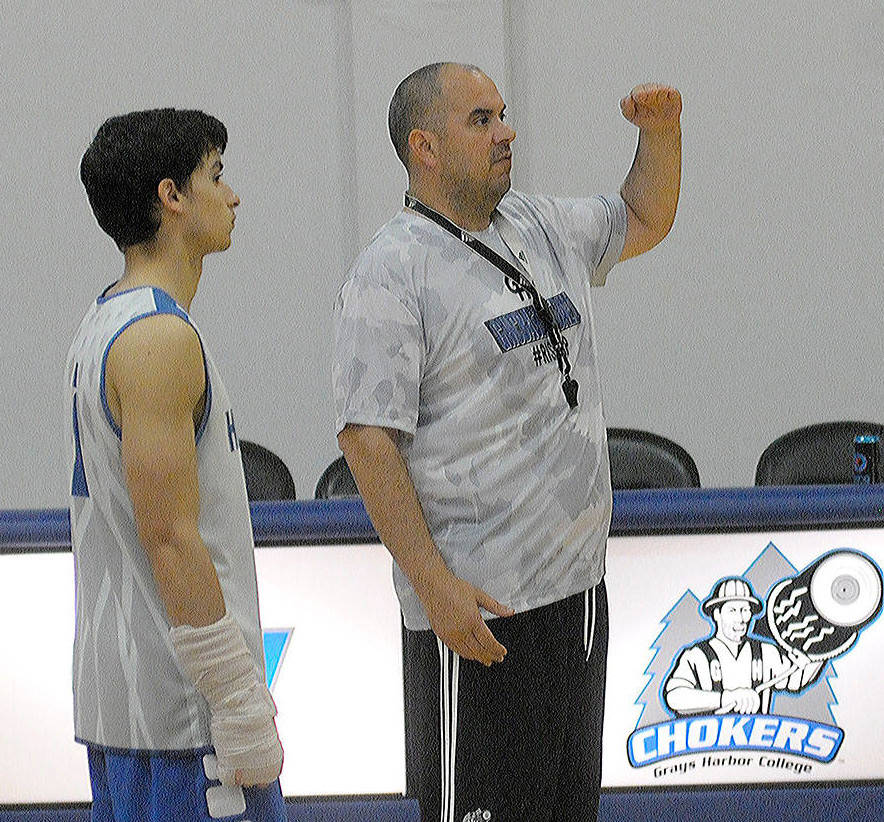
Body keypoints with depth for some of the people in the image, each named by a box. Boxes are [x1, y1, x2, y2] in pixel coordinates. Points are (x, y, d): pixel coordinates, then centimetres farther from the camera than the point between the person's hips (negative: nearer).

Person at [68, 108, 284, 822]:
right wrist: (241, 708, -19)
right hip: (181, 709, -10)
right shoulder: (160, 338, -16)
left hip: (116, 699, 10)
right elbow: (170, 538, -21)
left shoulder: (102, 326, 16)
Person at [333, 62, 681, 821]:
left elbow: (646, 221, 31)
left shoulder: (543, 230, 12)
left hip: (578, 587, 8)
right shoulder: (390, 273, -11)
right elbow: (368, 439, -16)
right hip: (476, 604, -8)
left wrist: (661, 132, 11)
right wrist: (435, 584, -23)